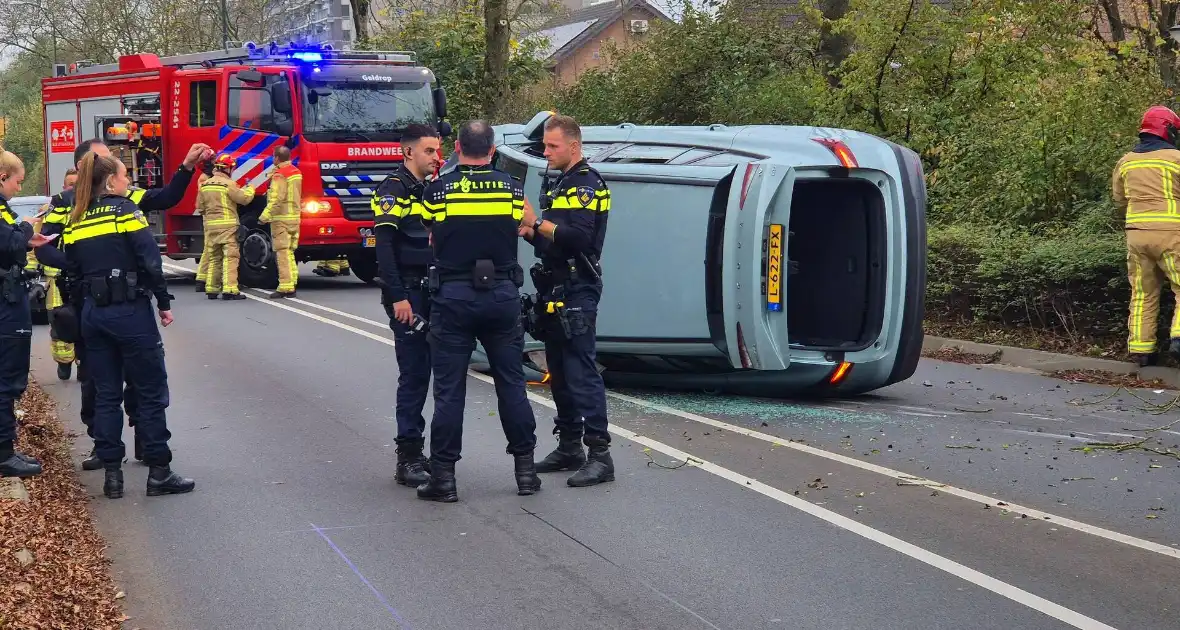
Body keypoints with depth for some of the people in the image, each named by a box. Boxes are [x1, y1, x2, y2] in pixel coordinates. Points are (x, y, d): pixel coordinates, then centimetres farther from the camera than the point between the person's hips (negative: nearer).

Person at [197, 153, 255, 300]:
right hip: (227, 225, -7)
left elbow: (200, 206, 15)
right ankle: (229, 289, -14)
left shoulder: (205, 185, 10)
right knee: (230, 257, -7)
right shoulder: (229, 184, -10)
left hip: (210, 226, 7)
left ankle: (211, 289, 16)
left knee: (213, 258, 14)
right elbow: (244, 198, -10)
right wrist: (250, 189, 8)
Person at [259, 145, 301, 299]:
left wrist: (265, 216, -21)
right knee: (289, 252, 13)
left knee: (282, 252, -8)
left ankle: (285, 286, -13)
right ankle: (292, 284, 13)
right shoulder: (296, 172, 14)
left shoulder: (279, 175, -13)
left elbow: (277, 198, -21)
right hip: (295, 217, 8)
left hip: (281, 218, -8)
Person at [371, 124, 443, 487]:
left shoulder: (429, 190, 17)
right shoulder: (393, 189, -8)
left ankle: (415, 452, 15)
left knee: (427, 372, 9)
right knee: (414, 373, -9)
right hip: (407, 293, -8)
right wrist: (398, 297, -22)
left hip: (431, 292, 8)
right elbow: (385, 247, -16)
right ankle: (408, 459, -6)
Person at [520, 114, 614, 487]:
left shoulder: (588, 185, -10)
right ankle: (569, 448, 20)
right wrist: (527, 231, 4)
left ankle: (600, 454, -14)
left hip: (577, 292, -10)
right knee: (559, 372, 12)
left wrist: (536, 222, -19)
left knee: (581, 372, -13)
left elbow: (577, 237, -22)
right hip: (554, 290, 10)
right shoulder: (556, 185, 20)